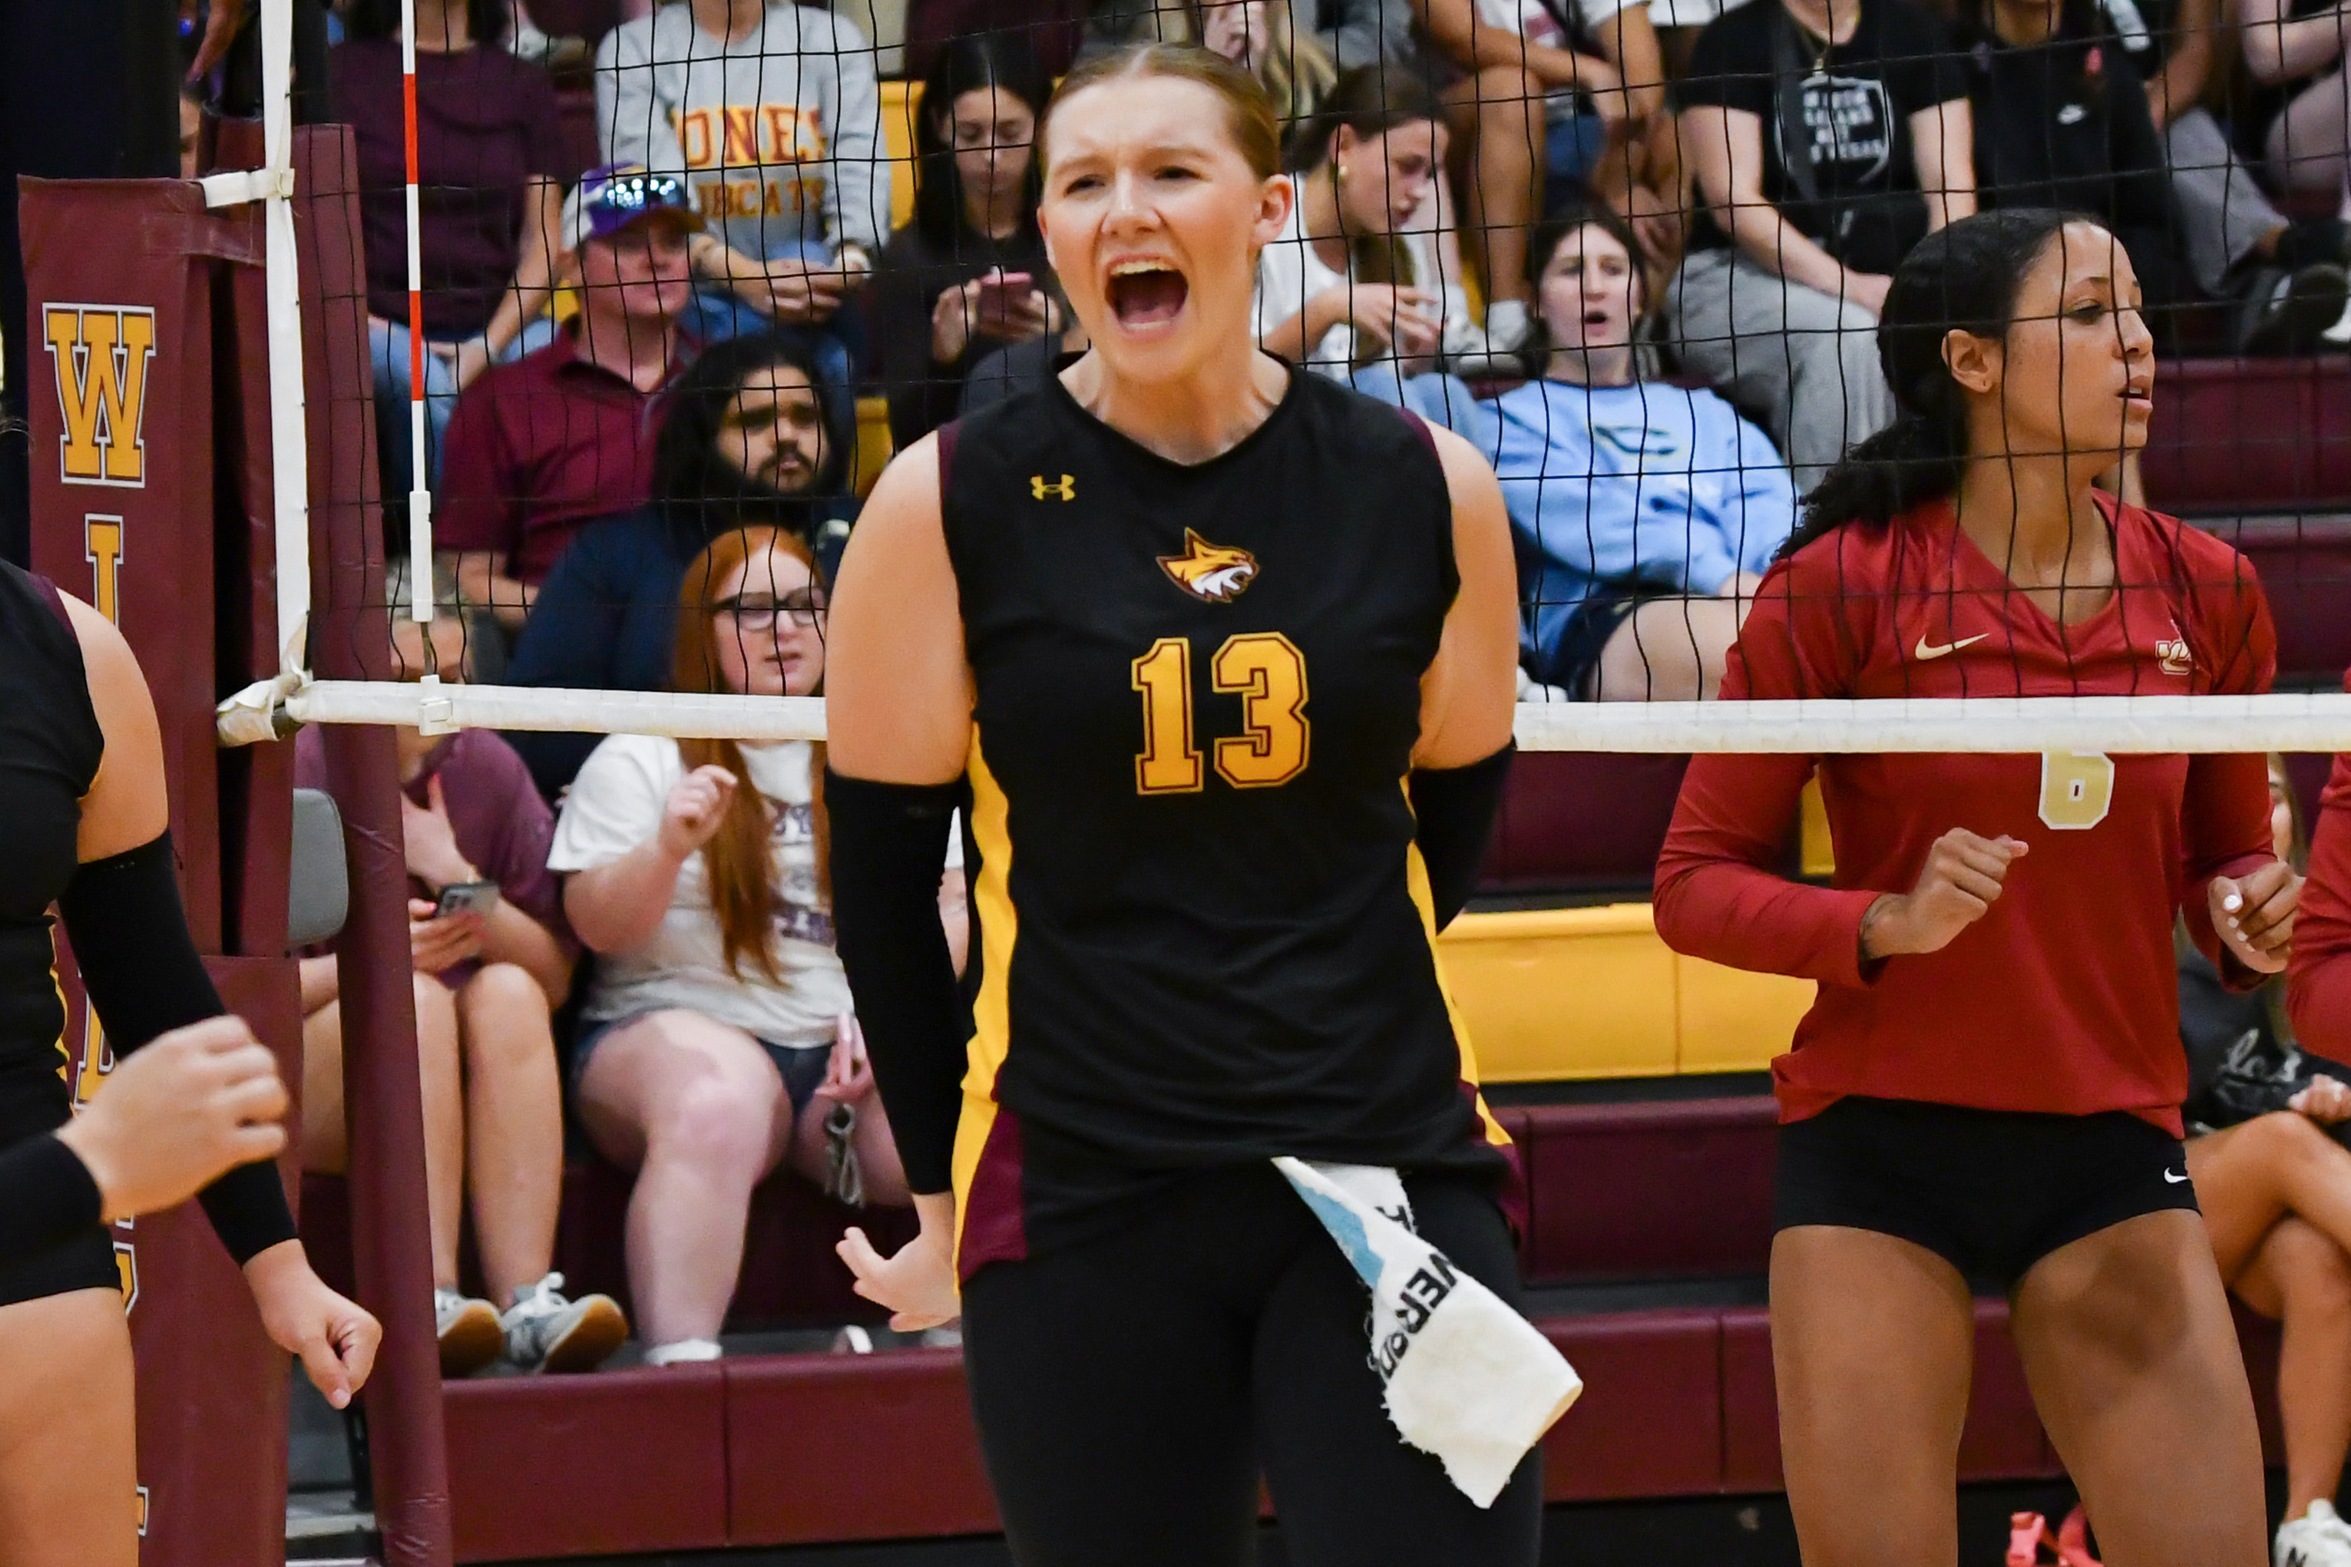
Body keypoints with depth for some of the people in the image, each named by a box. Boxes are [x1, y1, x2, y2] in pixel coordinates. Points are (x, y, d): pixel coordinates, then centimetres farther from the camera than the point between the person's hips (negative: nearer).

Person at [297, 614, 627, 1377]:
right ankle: (430, 1305, -42)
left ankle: (528, 1302, -39)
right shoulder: (294, 775, -6)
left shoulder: (487, 769, 6)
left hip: (461, 1087, 3)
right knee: (412, 998, -31)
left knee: (507, 991, -27)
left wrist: (456, 876, -12)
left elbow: (556, 978, 1)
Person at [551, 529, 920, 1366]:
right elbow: (598, 926, 1)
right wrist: (669, 847, -19)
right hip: (675, 1026, -3)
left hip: (851, 1048, 3)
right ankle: (679, 1368, -47)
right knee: (718, 1105, -40)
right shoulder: (642, 758, 11)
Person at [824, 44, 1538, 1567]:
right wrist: (941, 1188, 8)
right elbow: (880, 865, 5)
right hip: (1076, 1202, -1)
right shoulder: (950, 503, -2)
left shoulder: (1426, 489, 3)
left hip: (1392, 1171, 1)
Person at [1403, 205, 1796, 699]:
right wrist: (1723, 576, -16)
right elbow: (1590, 521, 2)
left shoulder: (1704, 413, 36)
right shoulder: (1510, 419, 22)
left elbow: (1770, 509, 16)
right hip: (1606, 614, -4)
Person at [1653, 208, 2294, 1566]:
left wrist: (2248, 911, -2)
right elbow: (1696, 883, -4)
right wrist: (1888, 922, -20)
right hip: (1880, 1139, -3)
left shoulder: (2204, 591, 5)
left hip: (2113, 1145, 3)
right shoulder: (1842, 588, -7)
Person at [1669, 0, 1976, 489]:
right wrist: (1847, 286, -23)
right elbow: (1733, 201, -10)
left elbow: (1950, 187, 3)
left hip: (1880, 274, 3)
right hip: (1738, 275, -3)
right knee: (1847, 337, -35)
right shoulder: (1733, 40, -1)